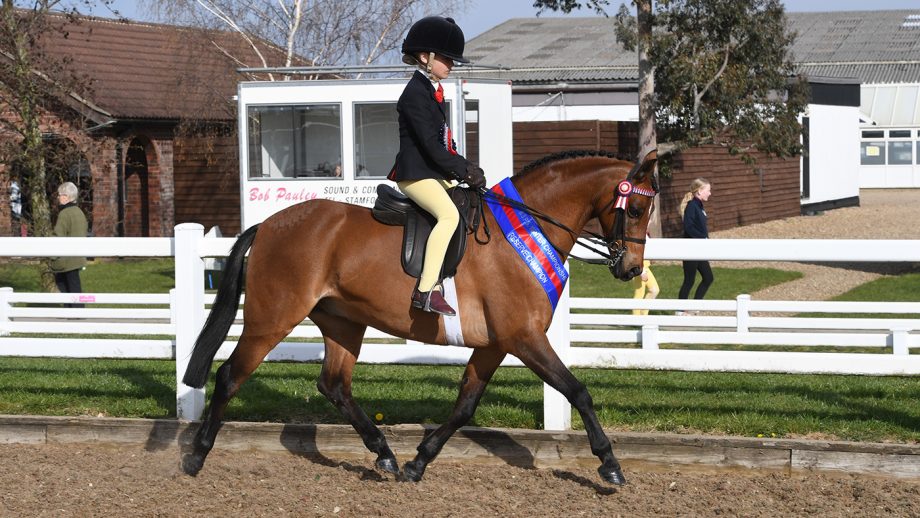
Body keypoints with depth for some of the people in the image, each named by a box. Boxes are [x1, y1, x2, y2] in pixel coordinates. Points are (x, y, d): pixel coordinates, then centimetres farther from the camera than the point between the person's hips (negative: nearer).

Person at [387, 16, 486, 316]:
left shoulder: (433, 92, 17)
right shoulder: (415, 94, -14)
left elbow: (444, 140, 21)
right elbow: (430, 144, -20)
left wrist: (465, 168, 6)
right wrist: (464, 171, -16)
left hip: (436, 172, 11)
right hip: (415, 173, -11)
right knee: (449, 214, -31)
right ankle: (426, 290, -37)